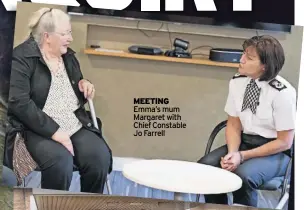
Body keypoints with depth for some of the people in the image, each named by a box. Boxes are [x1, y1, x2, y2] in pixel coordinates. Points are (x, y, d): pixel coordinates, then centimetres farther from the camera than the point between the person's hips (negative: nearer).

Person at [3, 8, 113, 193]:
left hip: (75, 126, 6)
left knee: (100, 157, -21)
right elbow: (19, 103, -18)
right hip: (38, 129, -5)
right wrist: (53, 131, -23)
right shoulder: (22, 58, -8)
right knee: (61, 162, -33)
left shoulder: (69, 56, 14)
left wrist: (84, 85, 3)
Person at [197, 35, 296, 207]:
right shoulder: (237, 82, -6)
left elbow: (284, 142, -15)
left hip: (276, 152, -5)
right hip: (244, 142, 5)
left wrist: (242, 156, -20)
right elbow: (233, 125, 3)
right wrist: (233, 153, -17)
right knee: (204, 166, -17)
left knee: (242, 175, -32)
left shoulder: (283, 93, -20)